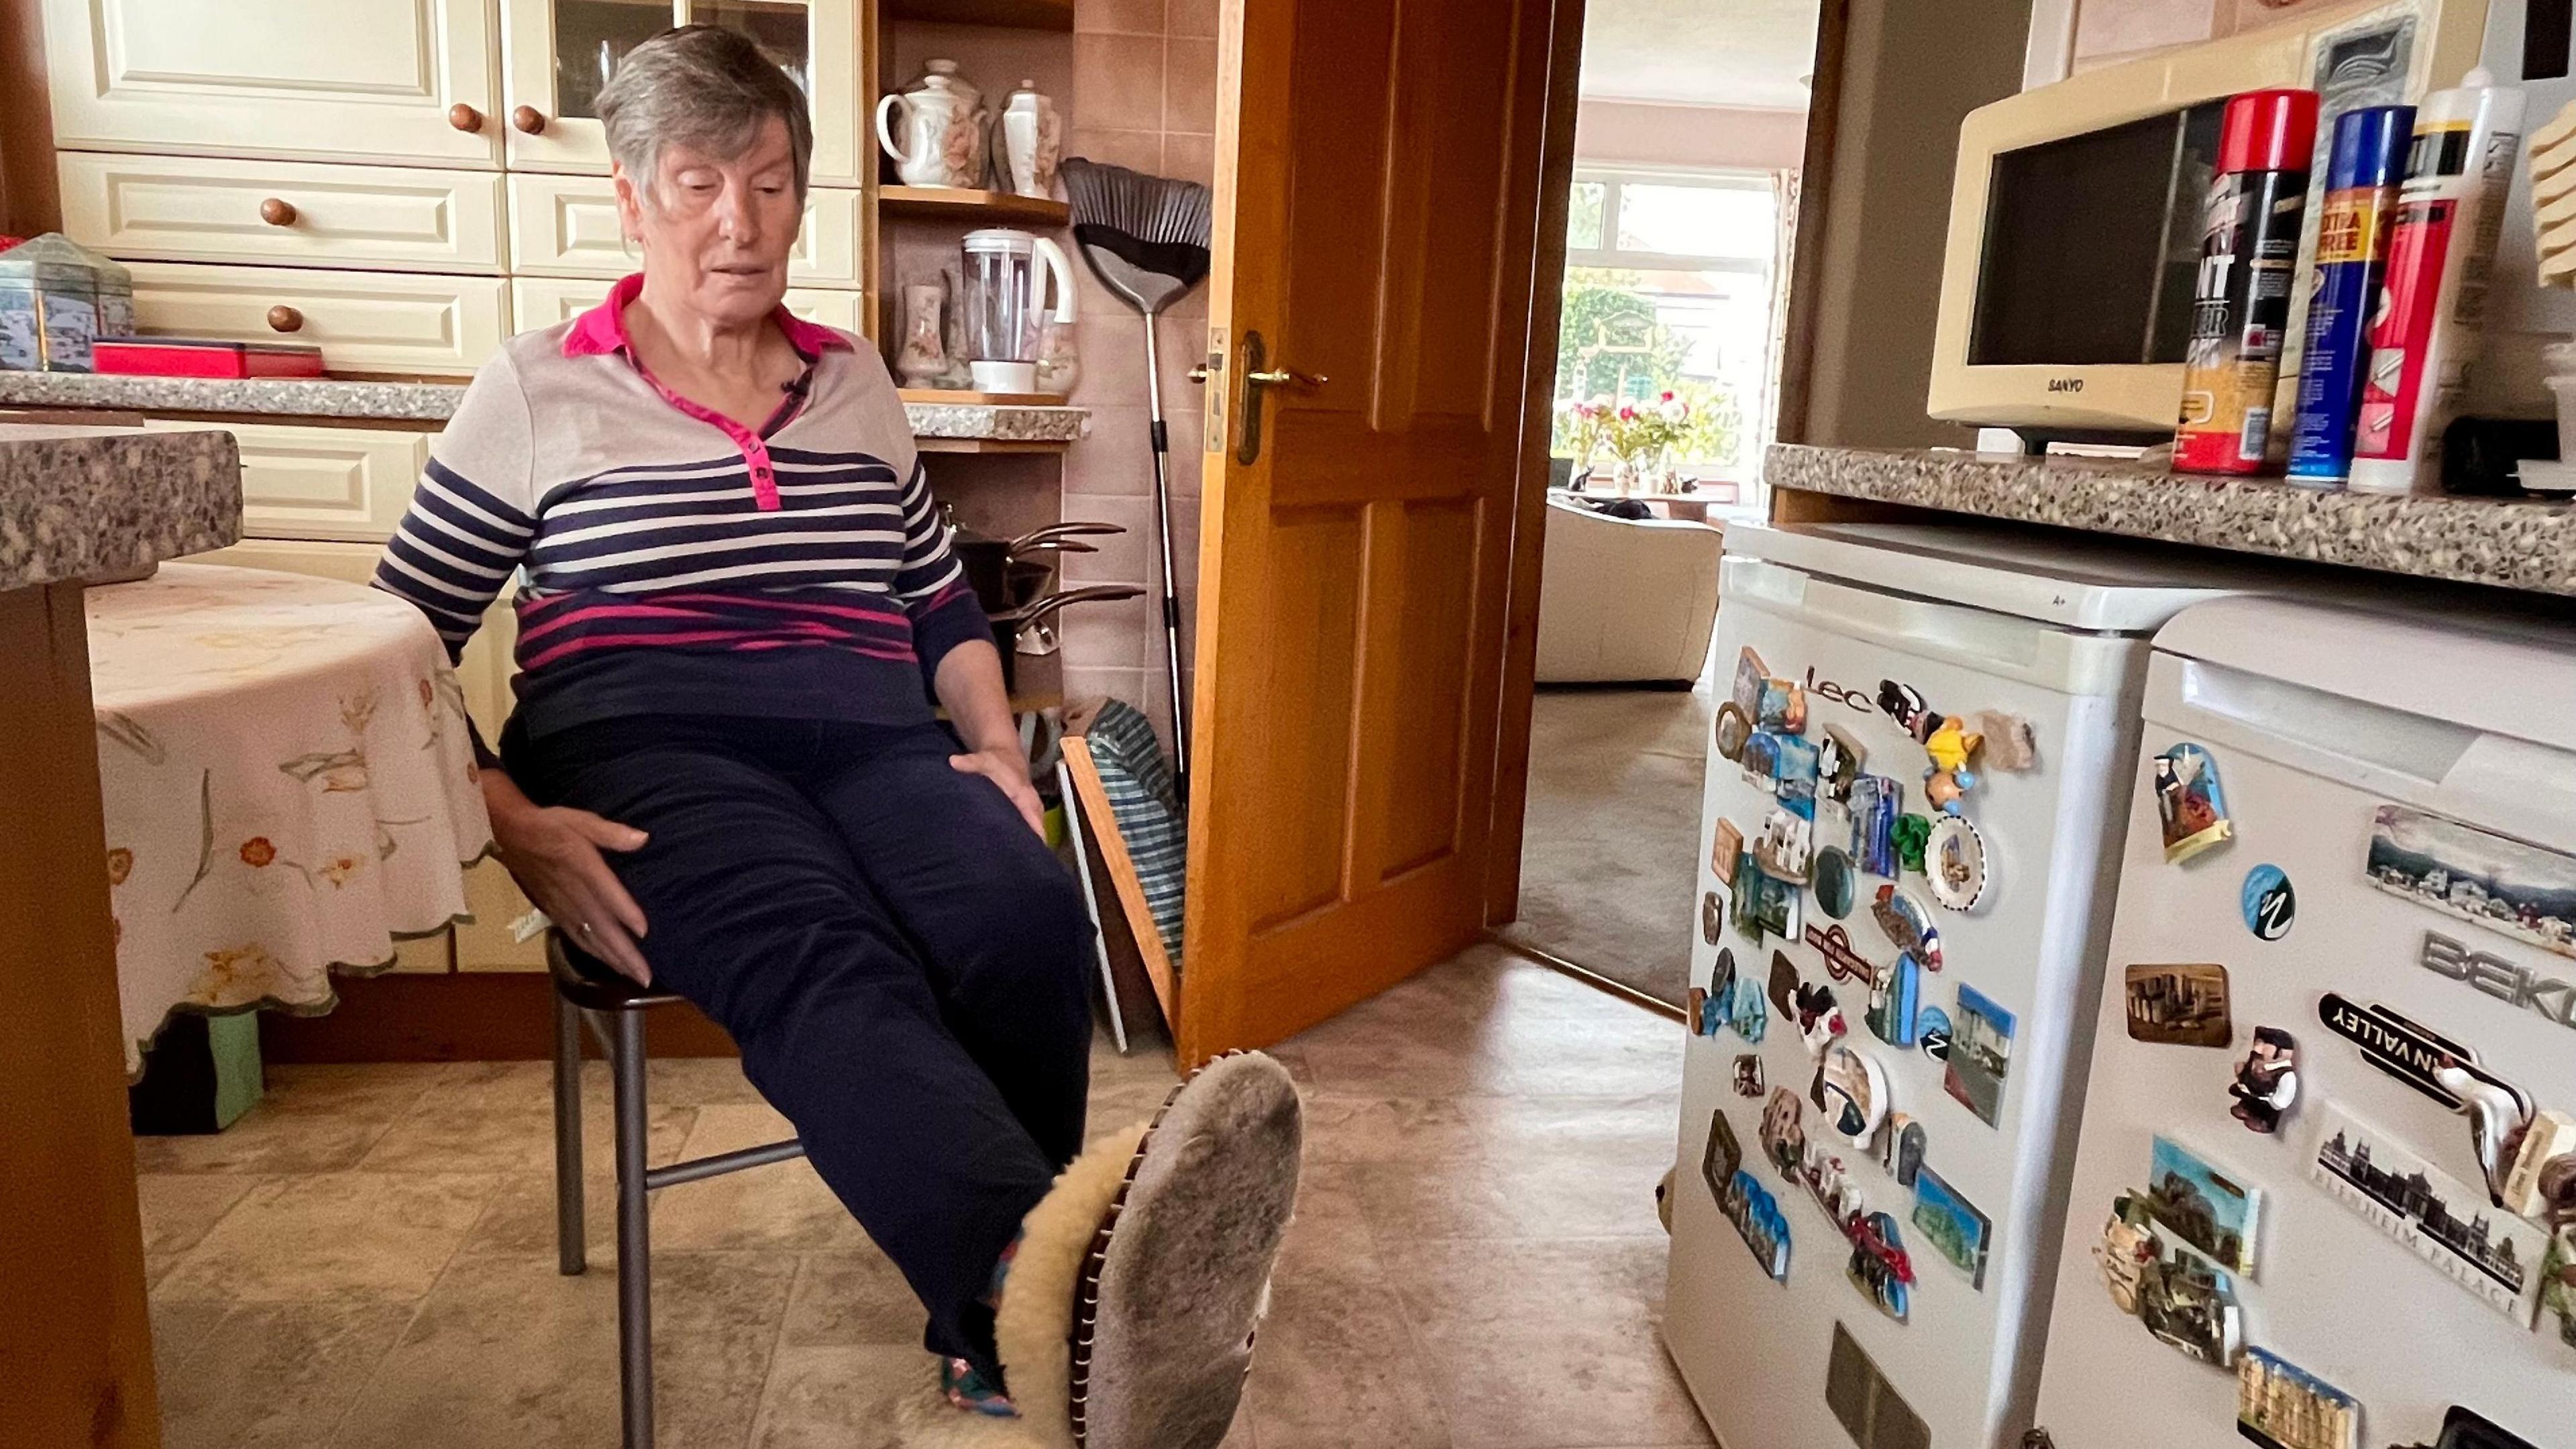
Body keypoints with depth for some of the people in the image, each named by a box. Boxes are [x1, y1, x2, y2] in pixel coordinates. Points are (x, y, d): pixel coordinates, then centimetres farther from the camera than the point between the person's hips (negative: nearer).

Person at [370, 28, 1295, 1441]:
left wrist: (998, 748, 6)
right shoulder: (538, 391, 11)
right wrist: (512, 825, -8)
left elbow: (946, 606, 25)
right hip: (644, 750, -3)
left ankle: (1006, 1327, -25)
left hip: (869, 740, 4)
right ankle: (1050, 1280, -62)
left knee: (1031, 921, -32)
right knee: (822, 957, -38)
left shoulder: (856, 382, 20)